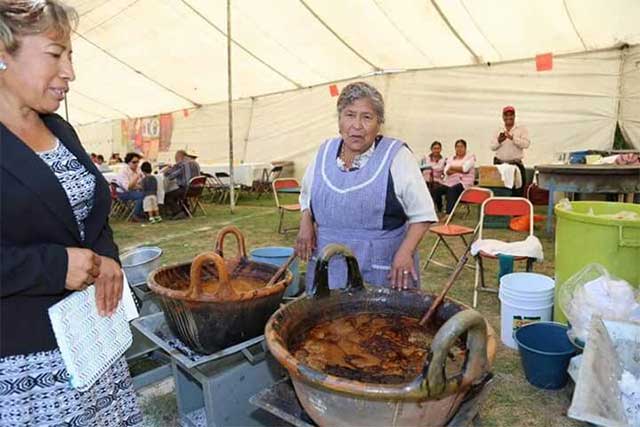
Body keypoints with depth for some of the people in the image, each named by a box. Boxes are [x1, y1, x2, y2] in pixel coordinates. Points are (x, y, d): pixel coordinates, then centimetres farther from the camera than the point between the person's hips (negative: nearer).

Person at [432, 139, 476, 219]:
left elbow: (465, 168, -11)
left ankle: (448, 214, -40)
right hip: (449, 182, 5)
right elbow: (446, 171, 3)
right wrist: (459, 170, -9)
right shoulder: (451, 158, 19)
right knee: (437, 190, -23)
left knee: (452, 190, -36)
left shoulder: (470, 157, 8)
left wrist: (452, 168, 1)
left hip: (464, 183, -4)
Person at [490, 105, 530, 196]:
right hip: (499, 165, 2)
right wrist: (499, 141, -17)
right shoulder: (499, 131, 14)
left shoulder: (522, 129, 6)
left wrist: (512, 138, -22)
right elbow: (492, 147, 4)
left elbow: (526, 144, -9)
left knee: (517, 193, -4)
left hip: (516, 165, -2)